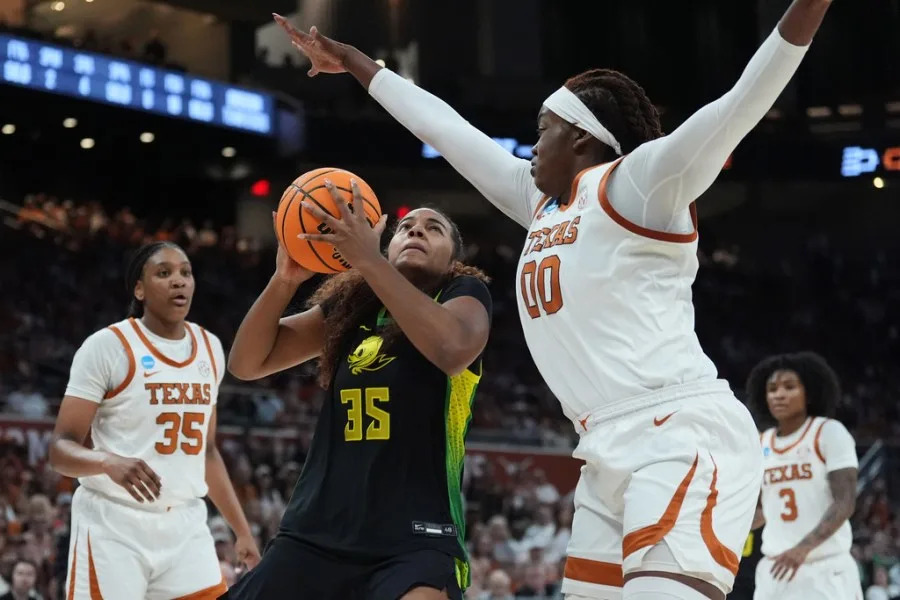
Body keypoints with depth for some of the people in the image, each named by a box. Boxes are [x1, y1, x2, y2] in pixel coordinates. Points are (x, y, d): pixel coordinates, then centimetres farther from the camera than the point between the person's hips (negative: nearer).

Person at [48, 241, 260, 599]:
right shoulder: (108, 346, -8)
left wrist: (242, 531, 19)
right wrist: (109, 461, -32)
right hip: (113, 526, -5)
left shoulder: (209, 349, 11)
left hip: (185, 527, 5)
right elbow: (61, 449, -11)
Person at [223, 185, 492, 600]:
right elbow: (247, 363, 9)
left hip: (416, 538, -5)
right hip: (317, 532, 5)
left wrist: (368, 259, -24)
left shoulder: (465, 294, 2)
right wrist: (285, 279, -7)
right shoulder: (352, 305, 14)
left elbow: (453, 349, -22)